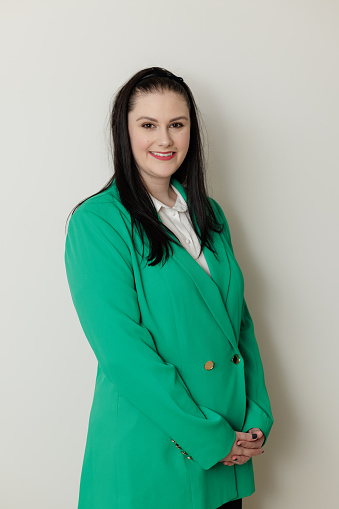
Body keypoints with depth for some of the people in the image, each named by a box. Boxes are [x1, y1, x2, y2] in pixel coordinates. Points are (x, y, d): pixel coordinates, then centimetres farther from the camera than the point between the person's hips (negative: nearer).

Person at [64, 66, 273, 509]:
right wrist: (207, 438, -16)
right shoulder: (97, 221, -12)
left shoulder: (209, 214, 8)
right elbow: (123, 351, -18)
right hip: (149, 454, -6)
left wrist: (258, 418, -1)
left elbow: (240, 321, 9)